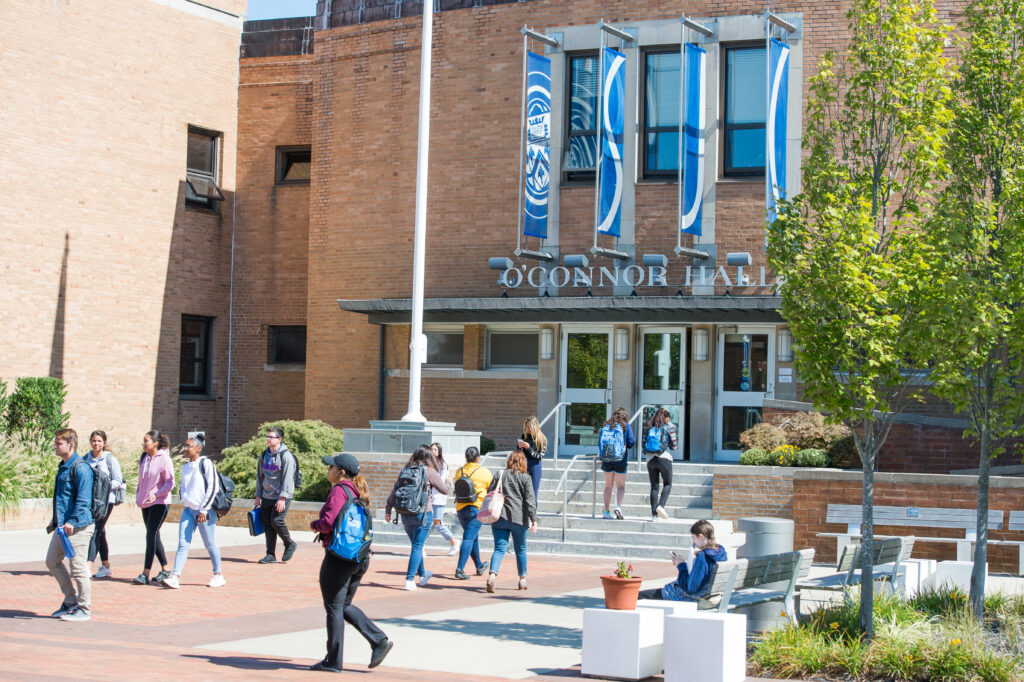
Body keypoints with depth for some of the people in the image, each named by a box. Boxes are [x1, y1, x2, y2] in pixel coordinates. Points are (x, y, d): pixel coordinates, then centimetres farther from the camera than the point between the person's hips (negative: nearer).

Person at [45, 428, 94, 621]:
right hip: (62, 525, 10)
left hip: (78, 526, -10)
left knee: (78, 566, -4)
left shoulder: (80, 468, -15)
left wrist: (72, 522, -25)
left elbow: (83, 500, -20)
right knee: (52, 561, 14)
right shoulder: (62, 467, 14)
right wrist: (56, 519, 23)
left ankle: (84, 609, 6)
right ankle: (71, 601, 24)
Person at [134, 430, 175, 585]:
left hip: (160, 502, -8)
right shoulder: (144, 458, 9)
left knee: (151, 535, -12)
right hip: (146, 502, 8)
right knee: (153, 536, 10)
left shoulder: (164, 459, -12)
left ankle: (146, 573, -12)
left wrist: (157, 494, -20)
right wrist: (139, 495, 12)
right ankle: (165, 569, 20)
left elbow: (170, 482, -11)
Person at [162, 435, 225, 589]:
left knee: (210, 544, 3)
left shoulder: (206, 464, -8)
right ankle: (175, 577, -10)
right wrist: (184, 502, 13)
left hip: (204, 511, -6)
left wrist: (204, 510, -13)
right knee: (183, 544, -4)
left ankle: (219, 575, 17)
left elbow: (213, 487, -11)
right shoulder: (185, 467, 13)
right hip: (188, 510, 6)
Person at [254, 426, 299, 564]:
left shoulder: (286, 456, -9)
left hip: (282, 497, -7)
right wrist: (258, 495, 14)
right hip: (267, 496, 7)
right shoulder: (264, 455, 13)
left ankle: (290, 544, 5)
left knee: (276, 520, -18)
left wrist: (282, 498, -20)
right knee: (267, 525, 3)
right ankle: (271, 555, 8)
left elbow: (288, 478, -14)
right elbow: (260, 475, 20)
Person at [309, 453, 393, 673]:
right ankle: (379, 640, 8)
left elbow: (328, 523, -23)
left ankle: (333, 660, 10)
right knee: (344, 606, 19)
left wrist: (314, 524, -2)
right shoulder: (357, 491, 12)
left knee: (334, 608, 2)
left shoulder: (339, 491, -14)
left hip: (339, 555, -9)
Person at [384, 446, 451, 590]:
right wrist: (448, 483, 24)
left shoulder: (405, 470, 8)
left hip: (405, 514, 5)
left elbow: (394, 490, 7)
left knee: (416, 545, 20)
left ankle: (422, 574, 35)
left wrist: (388, 509, 13)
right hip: (423, 513, -5)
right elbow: (444, 490, 2)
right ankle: (409, 580, -6)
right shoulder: (429, 471, -5)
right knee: (417, 547, 0)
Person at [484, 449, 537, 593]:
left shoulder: (500, 475, 6)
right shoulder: (525, 477, -1)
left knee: (499, 548, -1)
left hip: (499, 518, 2)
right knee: (520, 549, 14)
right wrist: (533, 519, -8)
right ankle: (522, 580, 23)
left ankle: (492, 574, -25)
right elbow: (530, 500, -7)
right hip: (518, 519, -2)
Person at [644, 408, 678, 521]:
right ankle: (661, 505, -12)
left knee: (654, 486, 6)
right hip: (664, 457, -3)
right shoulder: (669, 427, 3)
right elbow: (674, 445, 4)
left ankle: (654, 513, -2)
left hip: (650, 458, 3)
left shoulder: (650, 428, 14)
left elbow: (644, 444, 11)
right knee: (668, 484, 10)